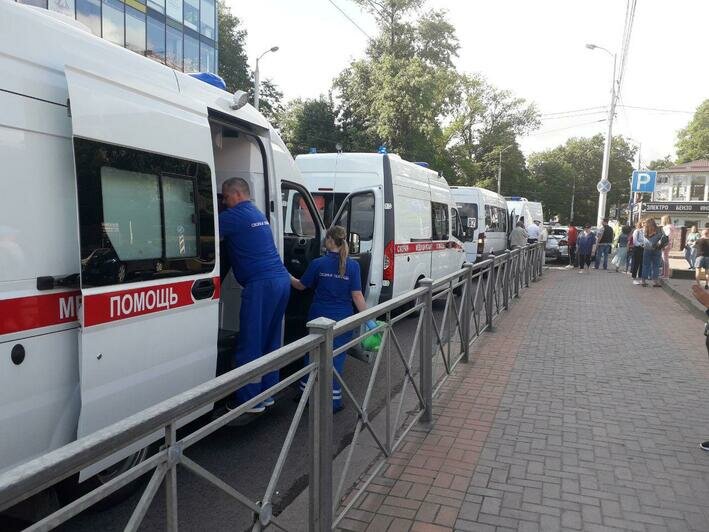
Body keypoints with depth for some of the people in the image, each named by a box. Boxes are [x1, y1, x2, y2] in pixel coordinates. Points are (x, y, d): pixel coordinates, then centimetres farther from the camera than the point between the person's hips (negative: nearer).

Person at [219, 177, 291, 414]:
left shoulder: (234, 216, -6)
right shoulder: (258, 213, 23)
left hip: (261, 285, -9)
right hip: (281, 280, 9)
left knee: (250, 345, -1)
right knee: (270, 341, 16)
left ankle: (250, 400, 6)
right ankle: (266, 394, 25)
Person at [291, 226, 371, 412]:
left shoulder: (318, 264, -8)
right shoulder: (353, 266, -8)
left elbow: (301, 286, 4)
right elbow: (357, 295, -11)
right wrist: (369, 319, -6)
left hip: (319, 318, 1)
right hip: (342, 320, -1)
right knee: (336, 358, 9)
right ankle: (334, 400, 13)